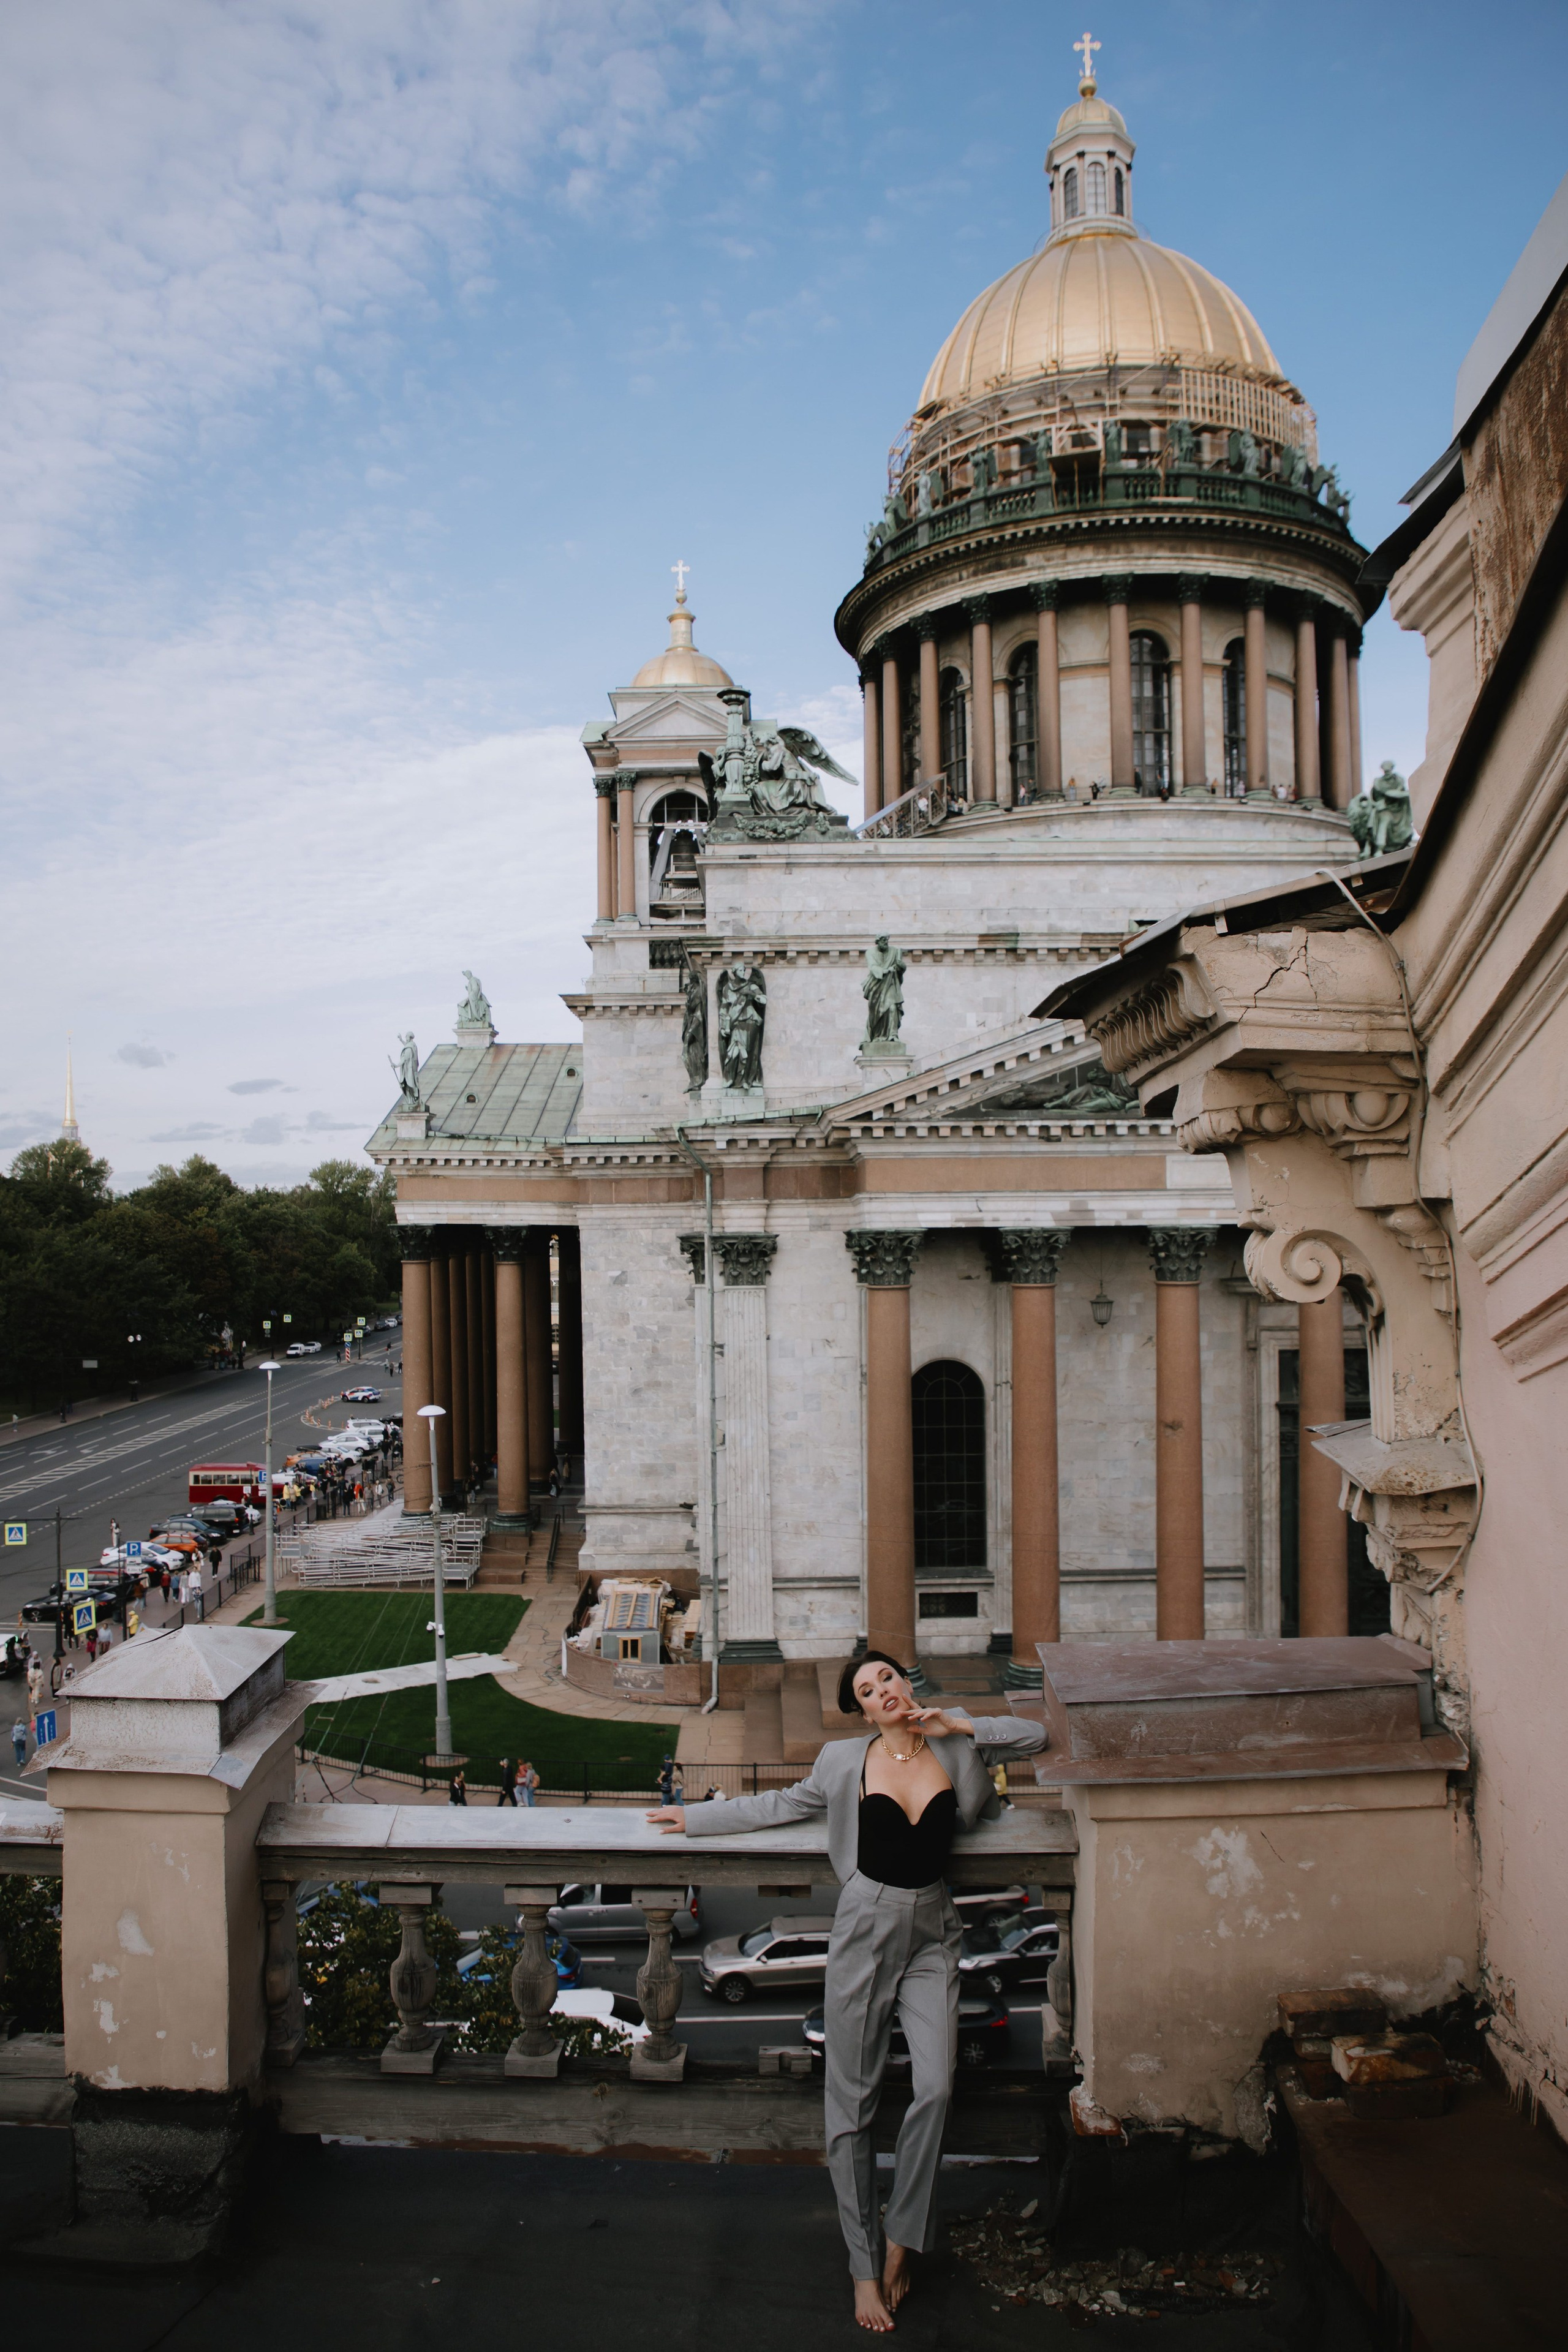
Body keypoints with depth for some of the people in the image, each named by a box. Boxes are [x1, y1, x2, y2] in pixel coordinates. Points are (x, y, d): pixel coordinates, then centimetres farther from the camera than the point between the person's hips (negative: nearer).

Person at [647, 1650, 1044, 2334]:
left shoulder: (956, 1748, 0)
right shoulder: (845, 1762, -2)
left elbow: (1034, 1736, 6)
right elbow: (783, 1805, 13)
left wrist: (956, 1726, -5)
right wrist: (698, 1817, 17)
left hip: (931, 1933, 1)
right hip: (866, 1926, -1)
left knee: (934, 2086, -12)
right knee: (851, 2099, 2)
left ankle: (900, 2241, 7)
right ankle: (865, 2263, 14)